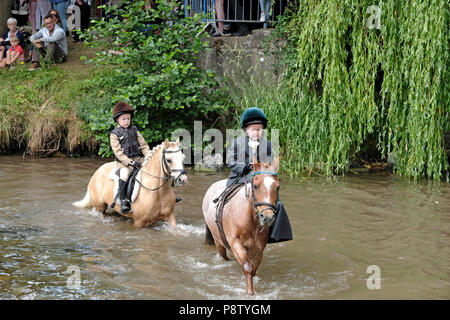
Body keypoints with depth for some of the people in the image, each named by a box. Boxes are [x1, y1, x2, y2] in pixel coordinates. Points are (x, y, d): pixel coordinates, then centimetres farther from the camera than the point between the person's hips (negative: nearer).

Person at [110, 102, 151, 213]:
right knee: (124, 174, -35)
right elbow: (118, 152, -9)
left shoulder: (134, 131, 15)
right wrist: (131, 162, -20)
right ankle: (123, 200, -28)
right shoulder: (114, 134, 1)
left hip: (139, 159, 5)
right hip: (123, 162, -5)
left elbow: (144, 146, 12)